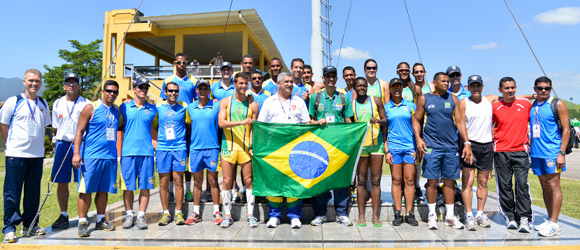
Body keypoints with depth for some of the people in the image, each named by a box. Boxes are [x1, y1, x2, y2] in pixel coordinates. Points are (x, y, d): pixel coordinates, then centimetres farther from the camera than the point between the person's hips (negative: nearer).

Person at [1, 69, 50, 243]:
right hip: (16, 155, -4)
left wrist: (37, 143, 12)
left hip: (37, 155, 4)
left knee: (33, 192, 11)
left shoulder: (43, 104, 11)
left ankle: (29, 225, 23)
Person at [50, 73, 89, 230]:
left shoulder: (86, 104, 1)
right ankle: (63, 216, 17)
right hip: (62, 144, 3)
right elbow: (56, 126, 19)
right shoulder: (57, 104, 12)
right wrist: (59, 139, 8)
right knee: (62, 182, 5)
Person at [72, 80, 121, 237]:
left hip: (110, 156, 5)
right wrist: (76, 153, -11)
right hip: (91, 155, -5)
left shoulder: (116, 111, 14)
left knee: (104, 189, 10)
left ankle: (100, 220, 21)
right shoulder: (91, 108, -1)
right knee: (86, 189, -1)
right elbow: (80, 131, -4)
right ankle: (82, 222, 9)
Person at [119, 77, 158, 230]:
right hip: (128, 151, 0)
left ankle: (141, 216, 11)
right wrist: (118, 152, 5)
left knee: (145, 186, 2)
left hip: (146, 151, 1)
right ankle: (129, 215, 19)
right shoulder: (124, 107, 7)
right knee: (128, 186, 4)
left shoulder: (152, 109, 10)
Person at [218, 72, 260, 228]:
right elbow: (221, 122, -6)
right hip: (228, 146, 0)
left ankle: (250, 215, 12)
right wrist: (241, 122, -18)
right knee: (227, 181, 4)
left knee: (248, 180, 2)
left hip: (246, 147, 0)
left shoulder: (252, 105, 7)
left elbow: (254, 128, 8)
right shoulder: (225, 101, 7)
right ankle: (228, 216, 15)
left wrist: (253, 145, -5)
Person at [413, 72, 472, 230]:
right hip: (432, 146, -2)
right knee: (432, 180, 1)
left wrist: (466, 143, 1)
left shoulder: (453, 99, 10)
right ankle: (432, 215, 13)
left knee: (450, 180, 8)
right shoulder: (424, 99, 4)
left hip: (451, 146, 3)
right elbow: (417, 120, 5)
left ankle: (450, 216, 19)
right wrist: (418, 139, -9)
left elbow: (460, 122, 8)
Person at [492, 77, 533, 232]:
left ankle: (524, 218, 1)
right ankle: (510, 217, 15)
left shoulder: (526, 104, 4)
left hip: (520, 151, 0)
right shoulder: (494, 107, 2)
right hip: (501, 152, 0)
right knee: (504, 186, 4)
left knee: (522, 184, -5)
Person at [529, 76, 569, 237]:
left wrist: (561, 153, -14)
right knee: (545, 186, 11)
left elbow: (566, 129, -6)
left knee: (554, 186, -3)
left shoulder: (558, 104, -2)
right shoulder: (531, 105, 12)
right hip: (536, 152, 6)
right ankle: (550, 220, 20)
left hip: (552, 152, -5)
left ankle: (554, 224, 1)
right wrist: (529, 148, 11)